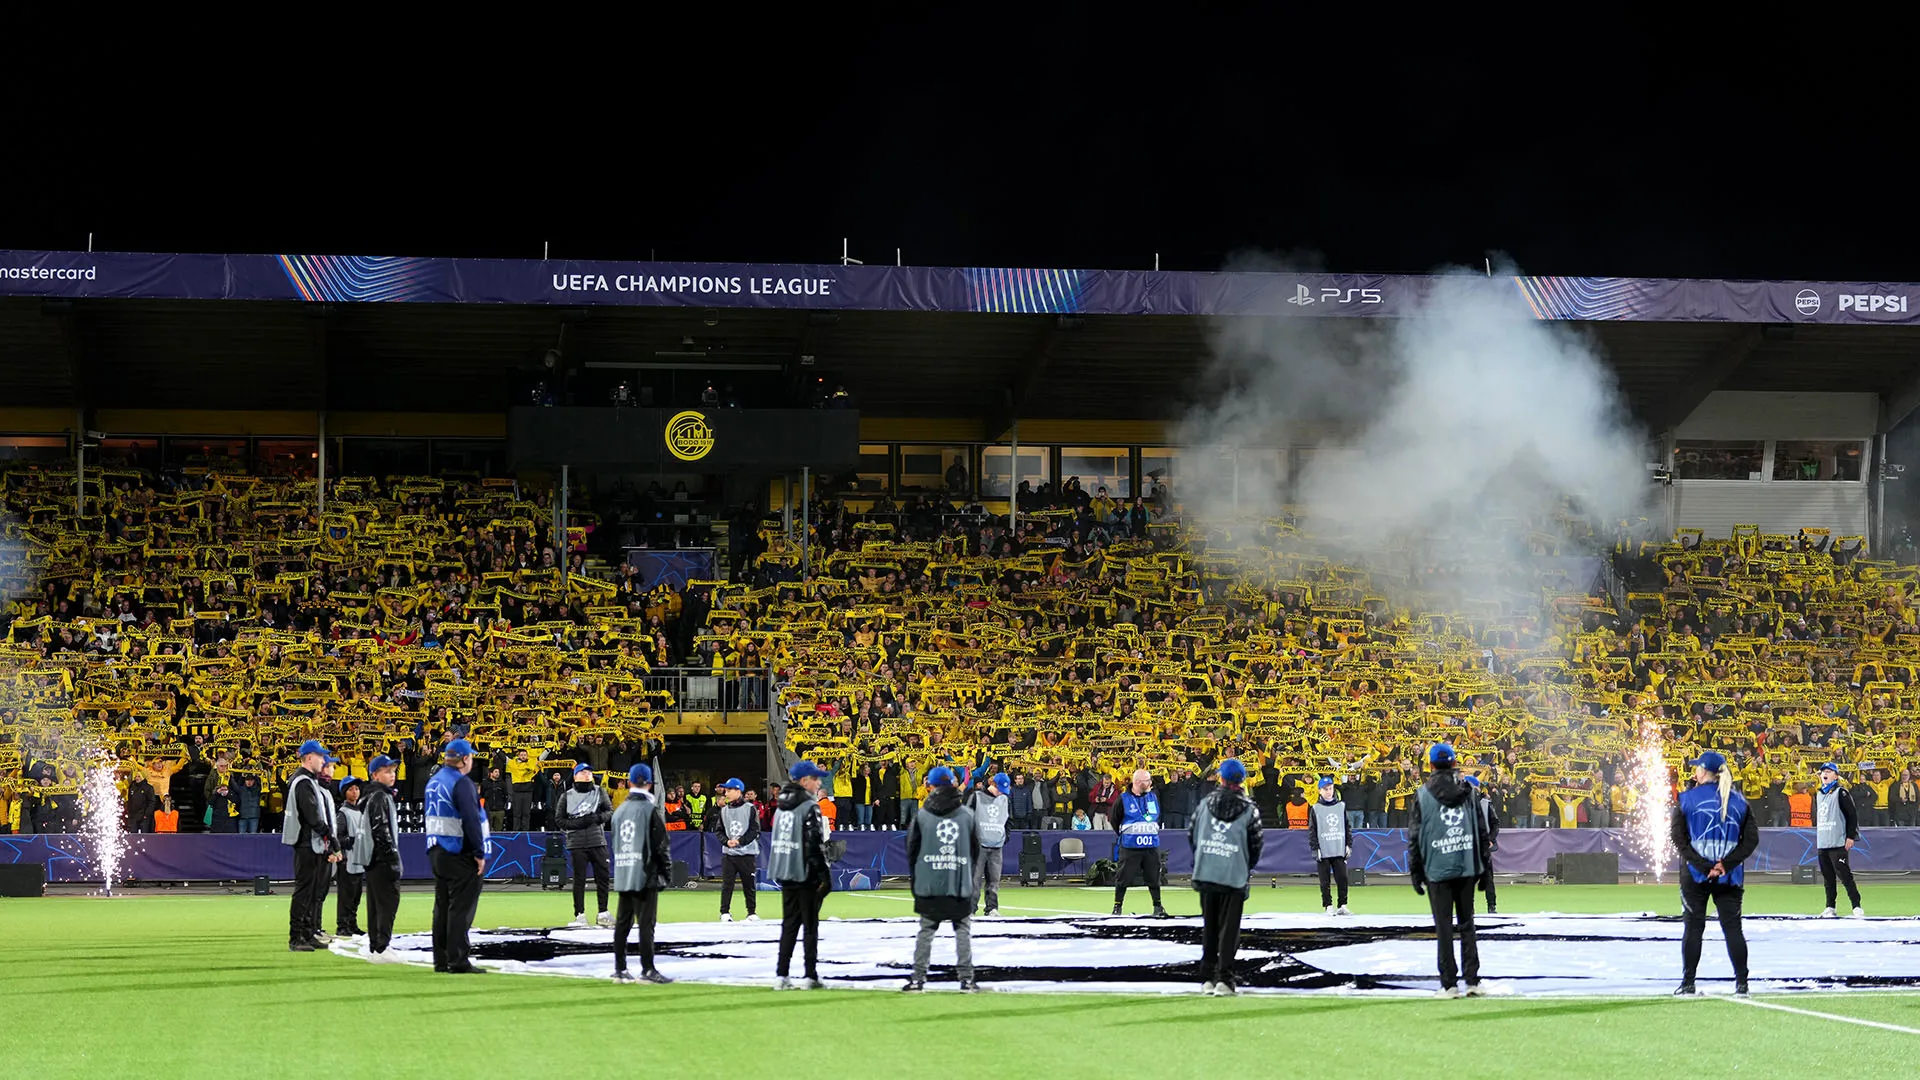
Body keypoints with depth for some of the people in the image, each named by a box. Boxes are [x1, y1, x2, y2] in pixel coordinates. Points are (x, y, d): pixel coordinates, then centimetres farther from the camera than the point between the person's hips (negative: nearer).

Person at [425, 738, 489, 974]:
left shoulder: (434, 781, 14)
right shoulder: (461, 783, -14)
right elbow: (471, 820, -20)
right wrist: (479, 853, -16)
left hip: (436, 851, 9)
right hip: (459, 854, -9)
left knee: (442, 906, 13)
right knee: (461, 907, -8)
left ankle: (441, 959, 15)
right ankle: (458, 961, -10)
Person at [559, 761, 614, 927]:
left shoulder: (600, 792, 11)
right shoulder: (567, 796, 6)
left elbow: (610, 812, 7)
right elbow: (561, 821, 4)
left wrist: (598, 817, -13)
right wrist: (577, 823, -12)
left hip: (598, 841, 2)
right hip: (577, 843, -2)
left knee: (603, 876, 2)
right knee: (579, 878, -2)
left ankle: (603, 913, 11)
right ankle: (580, 915, 3)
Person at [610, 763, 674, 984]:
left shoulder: (619, 811, 11)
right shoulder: (651, 810, -8)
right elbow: (661, 846, -10)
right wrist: (667, 873, -1)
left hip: (622, 875, 6)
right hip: (645, 875, -6)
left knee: (622, 922, 10)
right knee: (646, 923, -6)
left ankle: (620, 970, 12)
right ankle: (648, 970, -8)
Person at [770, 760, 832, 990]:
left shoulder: (782, 806, 12)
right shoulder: (810, 807, -13)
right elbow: (815, 844, -19)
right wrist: (825, 875, -15)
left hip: (785, 874, 7)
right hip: (806, 874, -7)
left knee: (789, 924, 11)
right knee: (810, 926, 0)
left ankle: (782, 975, 8)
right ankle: (810, 976, 2)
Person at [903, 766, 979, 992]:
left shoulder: (921, 815, 0)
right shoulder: (967, 815, 2)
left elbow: (912, 849, 4)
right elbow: (976, 848, 8)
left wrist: (916, 878, 16)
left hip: (929, 886, 0)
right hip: (961, 886, 0)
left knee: (926, 931, 6)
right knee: (963, 931, 6)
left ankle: (918, 979, 5)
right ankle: (966, 979, 3)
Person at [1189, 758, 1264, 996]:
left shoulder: (1206, 803, 4)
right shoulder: (1249, 809, -3)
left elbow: (1191, 834, 9)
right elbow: (1256, 843, 0)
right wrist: (1248, 869, 17)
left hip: (1205, 874, 3)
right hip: (1234, 877, -3)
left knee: (1209, 926, 14)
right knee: (1229, 928, 1)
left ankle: (1207, 978, 16)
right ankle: (1223, 979, -8)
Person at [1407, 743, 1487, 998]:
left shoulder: (1423, 794, -3)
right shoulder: (1468, 791, 4)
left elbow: (1415, 836, -3)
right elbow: (1482, 831, 6)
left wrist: (1415, 871, 4)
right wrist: (1483, 867, 13)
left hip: (1437, 869, -2)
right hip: (1466, 868, 3)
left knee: (1444, 927, 1)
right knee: (1467, 924, 9)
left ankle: (1449, 984, 2)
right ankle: (1472, 981, 5)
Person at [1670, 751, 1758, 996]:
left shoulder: (1688, 798, -1)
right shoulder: (1738, 800, 6)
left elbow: (1679, 839, -6)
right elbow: (1751, 838, 0)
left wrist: (1701, 865, -11)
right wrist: (1726, 863, -8)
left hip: (1695, 875, -2)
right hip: (1730, 876, 2)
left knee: (1693, 927, 4)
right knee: (1732, 927, 4)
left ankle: (1688, 985, 6)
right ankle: (1741, 984, 2)